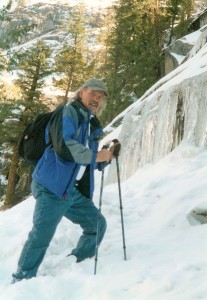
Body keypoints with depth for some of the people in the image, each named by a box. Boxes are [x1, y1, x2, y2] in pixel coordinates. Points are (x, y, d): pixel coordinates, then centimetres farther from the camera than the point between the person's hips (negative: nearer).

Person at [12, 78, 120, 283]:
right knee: (42, 234, -11)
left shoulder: (92, 126, 19)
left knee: (97, 224, 12)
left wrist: (107, 157, 5)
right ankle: (22, 281, 1)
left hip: (75, 191, 9)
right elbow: (63, 146, -24)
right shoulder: (68, 112, -6)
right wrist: (95, 155, -15)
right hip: (53, 187, -9)